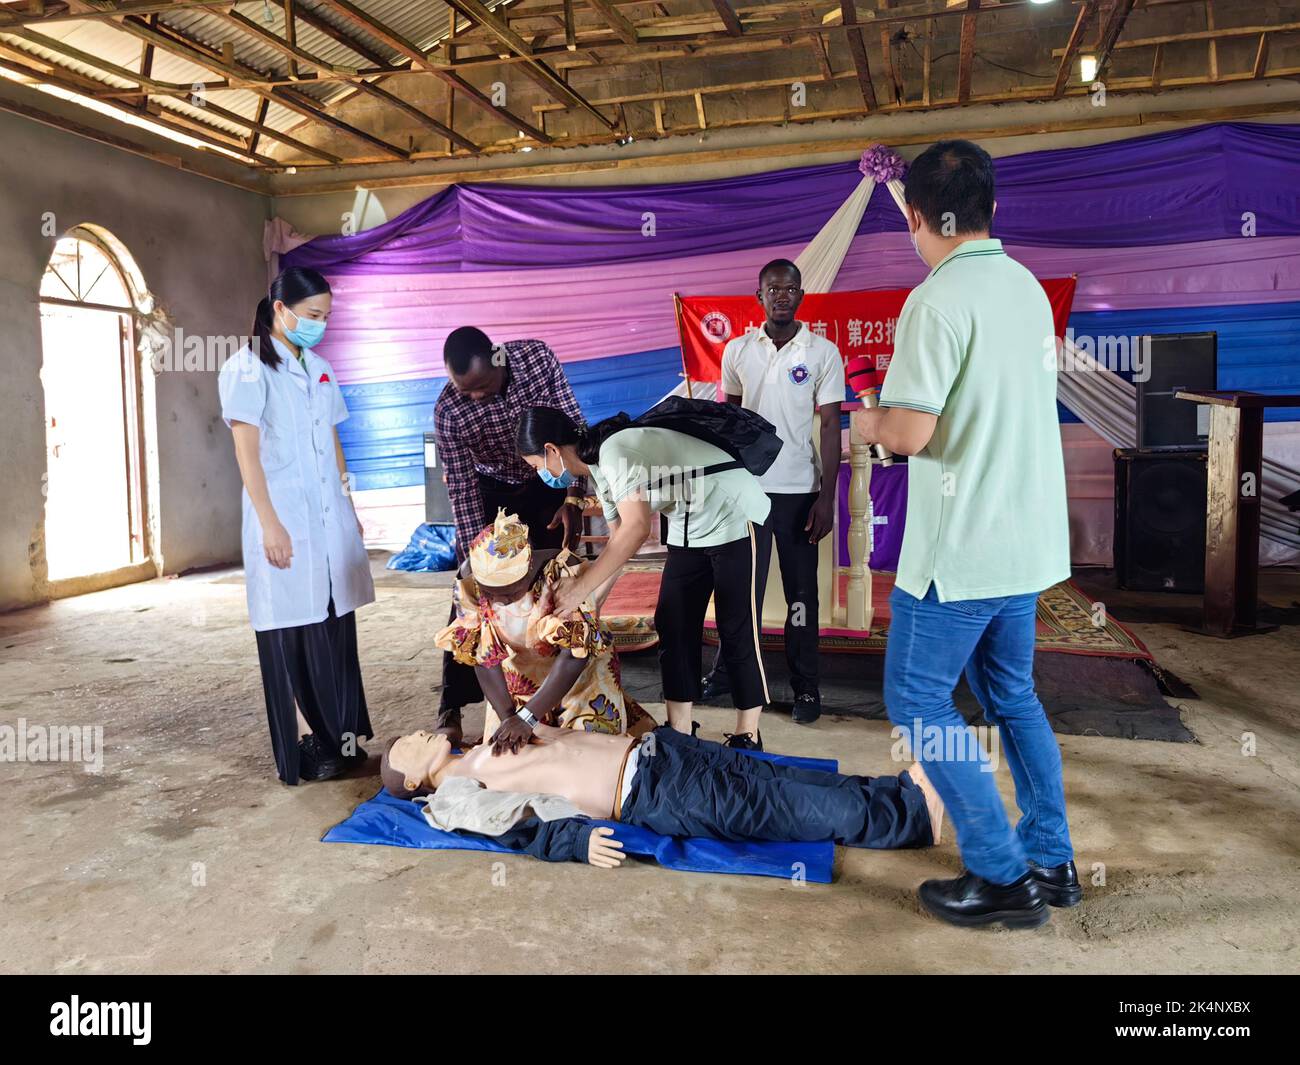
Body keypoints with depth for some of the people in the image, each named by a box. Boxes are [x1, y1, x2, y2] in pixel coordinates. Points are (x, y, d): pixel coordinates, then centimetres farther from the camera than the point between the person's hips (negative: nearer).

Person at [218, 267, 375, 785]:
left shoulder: (319, 369, 14)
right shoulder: (247, 368, -5)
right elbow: (247, 452, -10)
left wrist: (350, 508, 16)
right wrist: (270, 524, -16)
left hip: (330, 519, 6)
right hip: (283, 520, -6)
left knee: (335, 629, 9)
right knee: (292, 634, 0)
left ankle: (339, 739, 19)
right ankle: (305, 748, 9)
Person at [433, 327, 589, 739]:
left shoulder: (536, 357, -25)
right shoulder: (448, 411, -28)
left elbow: (573, 425, -18)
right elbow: (462, 487, -22)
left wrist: (573, 500, -25)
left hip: (550, 482, 1)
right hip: (492, 492, -1)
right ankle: (452, 705, 3)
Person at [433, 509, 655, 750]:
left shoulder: (566, 572, -34)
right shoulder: (468, 584, -23)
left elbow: (575, 655, -32)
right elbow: (483, 658, -18)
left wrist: (527, 718, -35)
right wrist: (508, 716, -29)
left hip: (578, 670, -3)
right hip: (519, 674, 3)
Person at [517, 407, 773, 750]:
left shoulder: (615, 450, -24)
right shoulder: (598, 469, 5)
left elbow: (636, 529, -34)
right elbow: (618, 543, 11)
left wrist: (581, 589, -31)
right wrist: (590, 602, 5)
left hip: (734, 516, -9)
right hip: (689, 530, 9)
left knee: (736, 631, -4)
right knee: (673, 625, 5)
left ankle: (748, 738, 8)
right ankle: (679, 732, 13)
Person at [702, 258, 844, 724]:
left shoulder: (823, 352, -2)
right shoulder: (737, 350, 5)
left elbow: (831, 427, -3)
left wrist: (827, 497, -8)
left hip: (799, 489, -2)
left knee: (801, 592, 6)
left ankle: (805, 686, 15)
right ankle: (727, 672, 23)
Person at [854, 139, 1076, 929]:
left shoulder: (939, 301, -18)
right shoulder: (1028, 287, 9)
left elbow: (908, 432, -22)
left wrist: (867, 424, 0)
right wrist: (898, 411, 17)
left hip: (960, 549, -8)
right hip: (1026, 539, 8)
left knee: (919, 701, 6)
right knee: (1012, 696, 20)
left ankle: (1002, 876, 10)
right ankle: (1052, 862, 28)